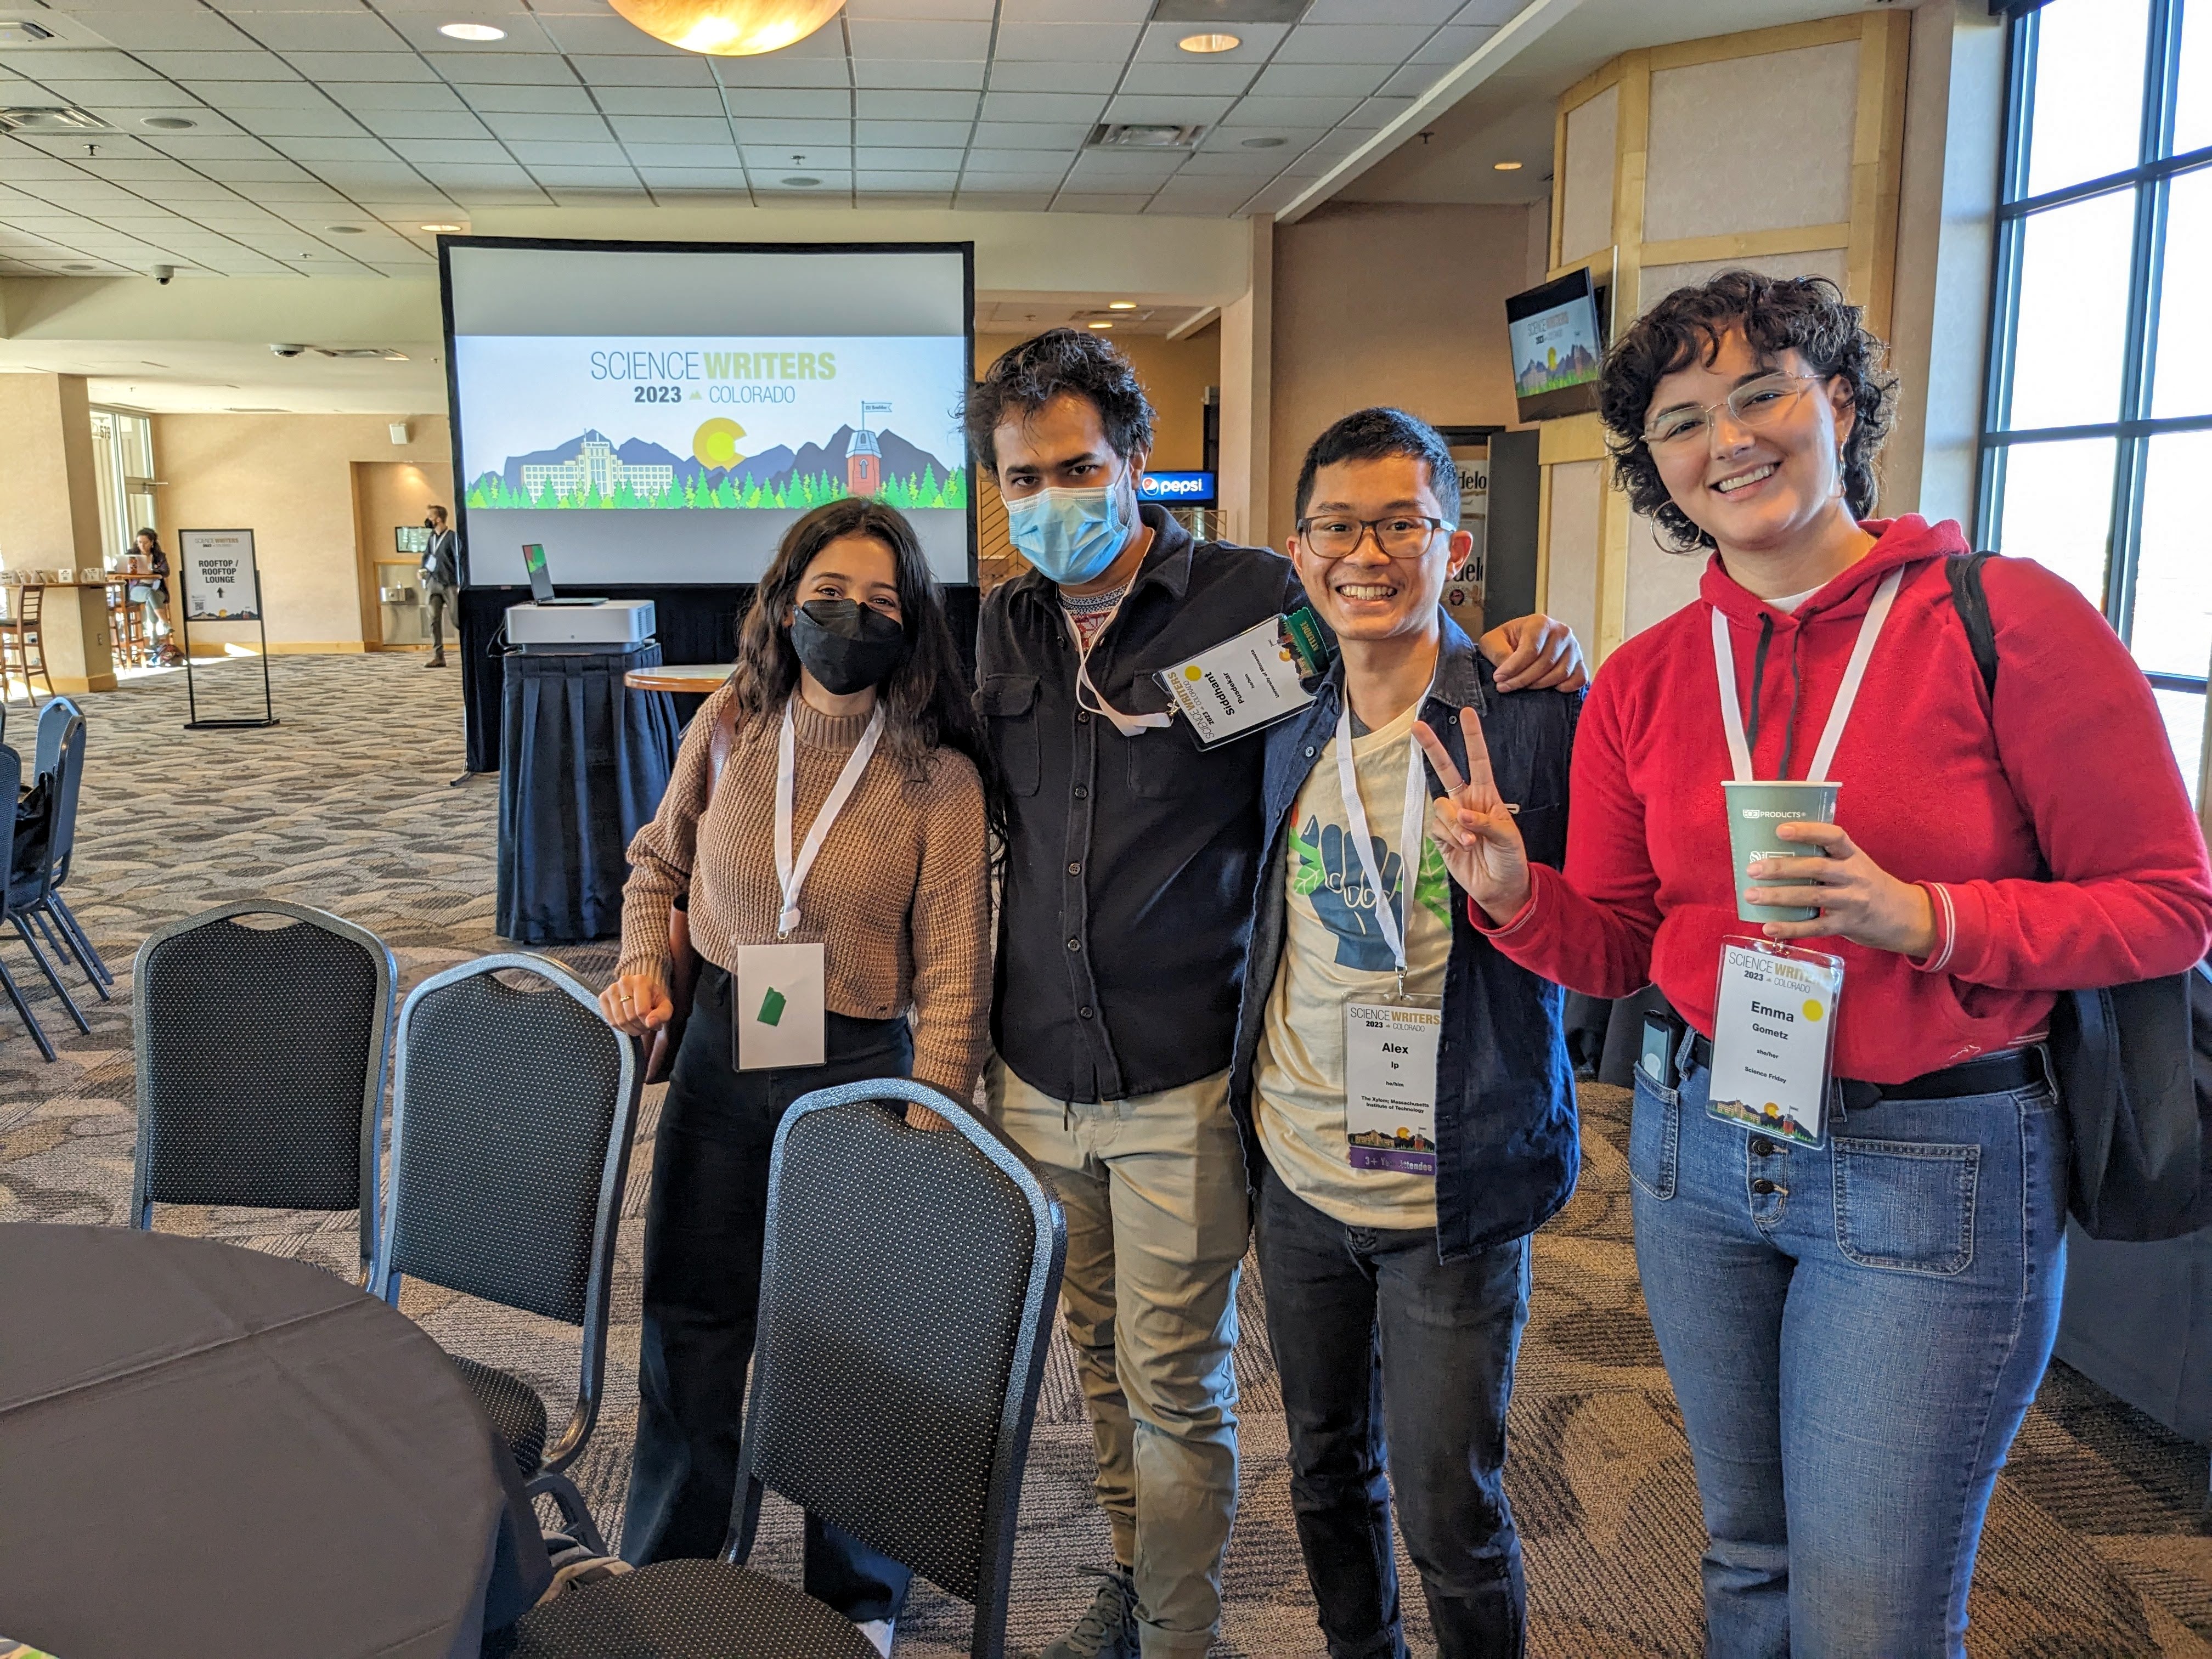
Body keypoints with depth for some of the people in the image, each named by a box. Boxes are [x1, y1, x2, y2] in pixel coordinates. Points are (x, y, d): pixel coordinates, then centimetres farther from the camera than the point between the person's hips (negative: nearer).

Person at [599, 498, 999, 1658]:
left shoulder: (941, 778, -14)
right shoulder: (729, 728, -3)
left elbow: (953, 975, -13)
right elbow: (659, 861, 14)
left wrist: (926, 1139, -17)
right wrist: (644, 958, -4)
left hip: (857, 1070, -3)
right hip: (720, 1053, 4)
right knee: (688, 1326, 17)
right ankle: (664, 1565, 43)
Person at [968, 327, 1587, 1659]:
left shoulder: (1259, 599, -9)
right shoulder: (1005, 627, 8)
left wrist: (1529, 657, -24)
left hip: (1181, 1084, -5)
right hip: (1038, 1073, 5)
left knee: (1178, 1385, 7)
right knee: (1101, 1354, 21)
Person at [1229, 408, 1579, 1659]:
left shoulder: (1535, 720, -13)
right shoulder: (1291, 733, 4)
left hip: (1451, 1192, -5)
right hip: (1298, 1177, 5)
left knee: (1451, 1515, 10)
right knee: (1328, 1474, 22)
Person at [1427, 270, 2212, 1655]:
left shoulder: (2007, 619, -11)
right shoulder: (1642, 683, 2)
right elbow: (1612, 950, 6)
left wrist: (1920, 917, -22)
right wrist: (1513, 893, -14)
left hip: (1932, 1172, -4)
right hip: (1701, 1148, 4)